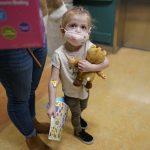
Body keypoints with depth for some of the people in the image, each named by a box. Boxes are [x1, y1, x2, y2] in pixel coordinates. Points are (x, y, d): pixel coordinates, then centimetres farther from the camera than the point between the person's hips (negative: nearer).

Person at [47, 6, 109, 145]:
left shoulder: (89, 47, -24)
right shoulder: (59, 54, -32)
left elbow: (106, 62, -15)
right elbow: (53, 81, -29)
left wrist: (91, 67, -32)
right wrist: (52, 105, -30)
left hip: (85, 89, 4)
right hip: (70, 93, -3)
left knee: (82, 107, 33)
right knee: (75, 113, 23)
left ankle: (77, 117, 69)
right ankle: (78, 131, 55)